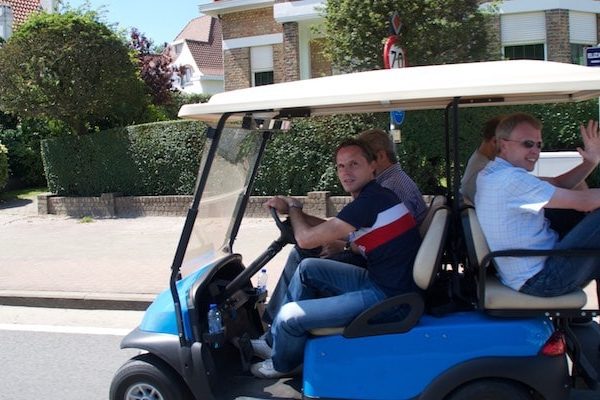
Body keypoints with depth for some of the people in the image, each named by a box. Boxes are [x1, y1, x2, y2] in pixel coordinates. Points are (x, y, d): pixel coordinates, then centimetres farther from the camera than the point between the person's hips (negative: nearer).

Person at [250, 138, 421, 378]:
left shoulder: (371, 200, -21)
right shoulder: (370, 197, 10)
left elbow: (306, 239, -17)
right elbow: (328, 228, 21)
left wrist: (293, 208, 4)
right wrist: (290, 210, 9)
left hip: (387, 296, -10)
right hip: (378, 279, 10)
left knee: (289, 315, -7)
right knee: (307, 268, 15)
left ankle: (281, 365, 25)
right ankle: (276, 337, 23)